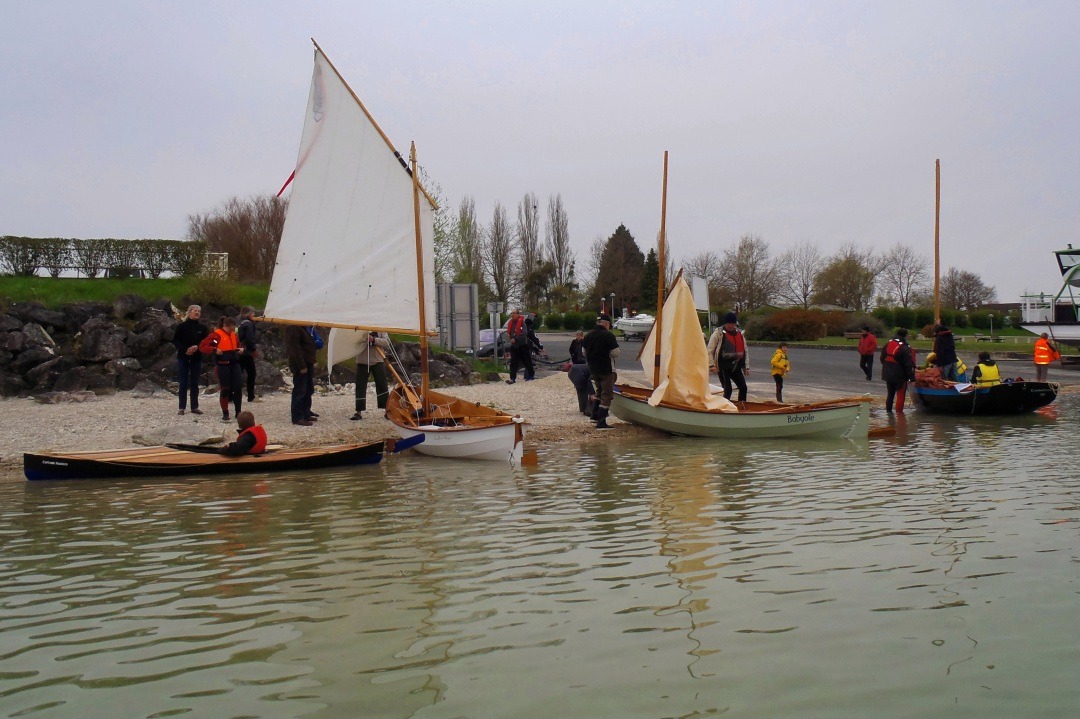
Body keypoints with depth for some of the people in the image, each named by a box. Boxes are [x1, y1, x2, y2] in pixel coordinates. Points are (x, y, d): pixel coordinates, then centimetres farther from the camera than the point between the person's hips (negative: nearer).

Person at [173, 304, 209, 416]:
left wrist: (197, 347, -17)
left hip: (197, 358, 2)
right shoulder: (181, 326, -3)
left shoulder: (203, 327, 3)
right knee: (183, 383, 1)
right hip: (183, 357, -2)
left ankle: (195, 407, 12)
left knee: (195, 383, 6)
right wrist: (185, 350, -17)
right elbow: (175, 341, -4)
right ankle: (182, 407, 6)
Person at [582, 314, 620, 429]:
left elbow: (584, 352, 13)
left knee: (599, 391, 25)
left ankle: (595, 415, 26)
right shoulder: (609, 335, -16)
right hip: (607, 369, -7)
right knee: (606, 395, -2)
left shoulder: (588, 335, 5)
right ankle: (601, 422, -7)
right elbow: (615, 353, -17)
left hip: (593, 369, 7)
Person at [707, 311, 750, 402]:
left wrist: (746, 366, 14)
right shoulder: (718, 333, -5)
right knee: (728, 389, -7)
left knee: (743, 387, 4)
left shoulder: (739, 334, 12)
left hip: (736, 366, 5)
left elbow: (745, 351, 18)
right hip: (723, 366, -5)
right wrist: (712, 365, -15)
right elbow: (710, 351, -6)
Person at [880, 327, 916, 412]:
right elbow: (909, 365, -18)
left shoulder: (888, 344, 5)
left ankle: (888, 411, 23)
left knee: (890, 394, 19)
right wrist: (912, 378, -15)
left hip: (888, 374, 7)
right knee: (900, 396, 2)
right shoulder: (905, 348, -17)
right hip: (900, 376, -6)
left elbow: (882, 358, 15)